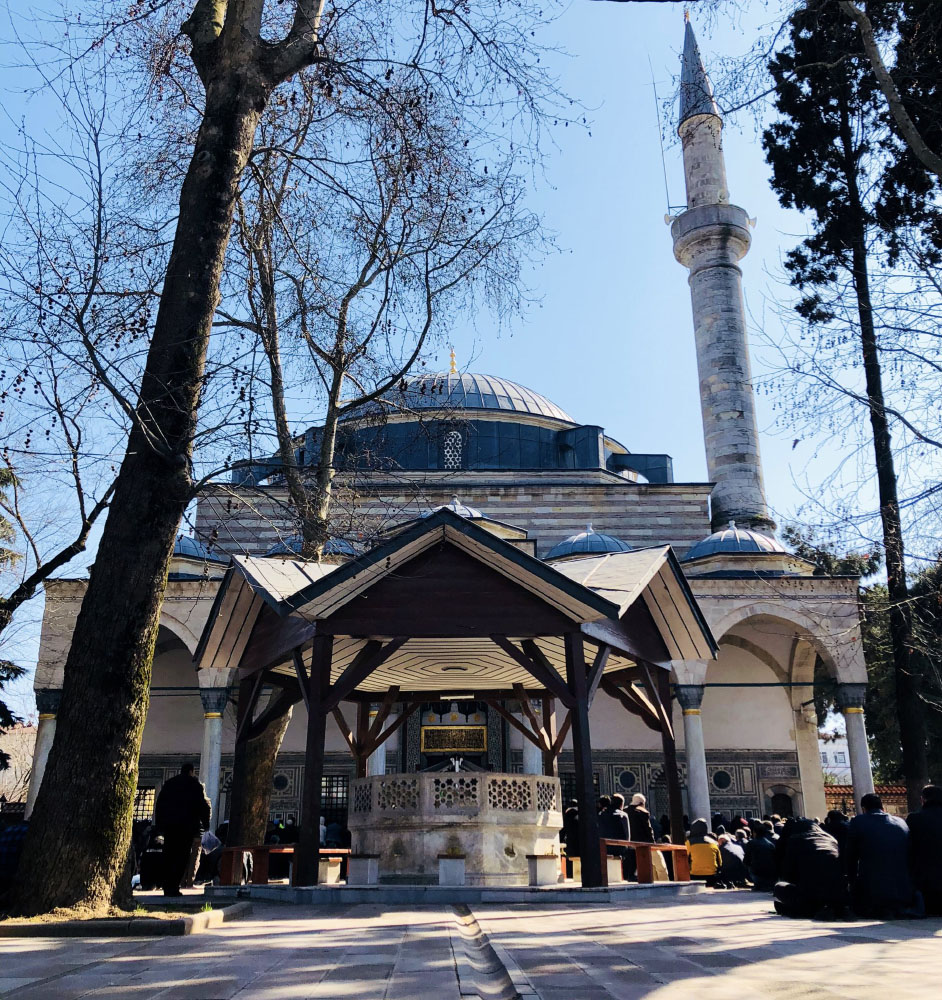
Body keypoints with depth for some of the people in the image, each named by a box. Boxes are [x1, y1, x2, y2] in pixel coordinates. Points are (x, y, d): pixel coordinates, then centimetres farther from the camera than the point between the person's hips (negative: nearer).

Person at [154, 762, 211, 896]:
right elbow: (203, 806, -1)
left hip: (168, 825, 5)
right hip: (186, 826, -5)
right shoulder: (195, 785, 0)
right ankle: (173, 887, -9)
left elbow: (158, 805, 16)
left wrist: (159, 824, 19)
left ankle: (167, 887, 9)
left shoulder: (168, 784, 15)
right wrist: (205, 824, 9)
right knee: (181, 857, -2)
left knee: (169, 857, 10)